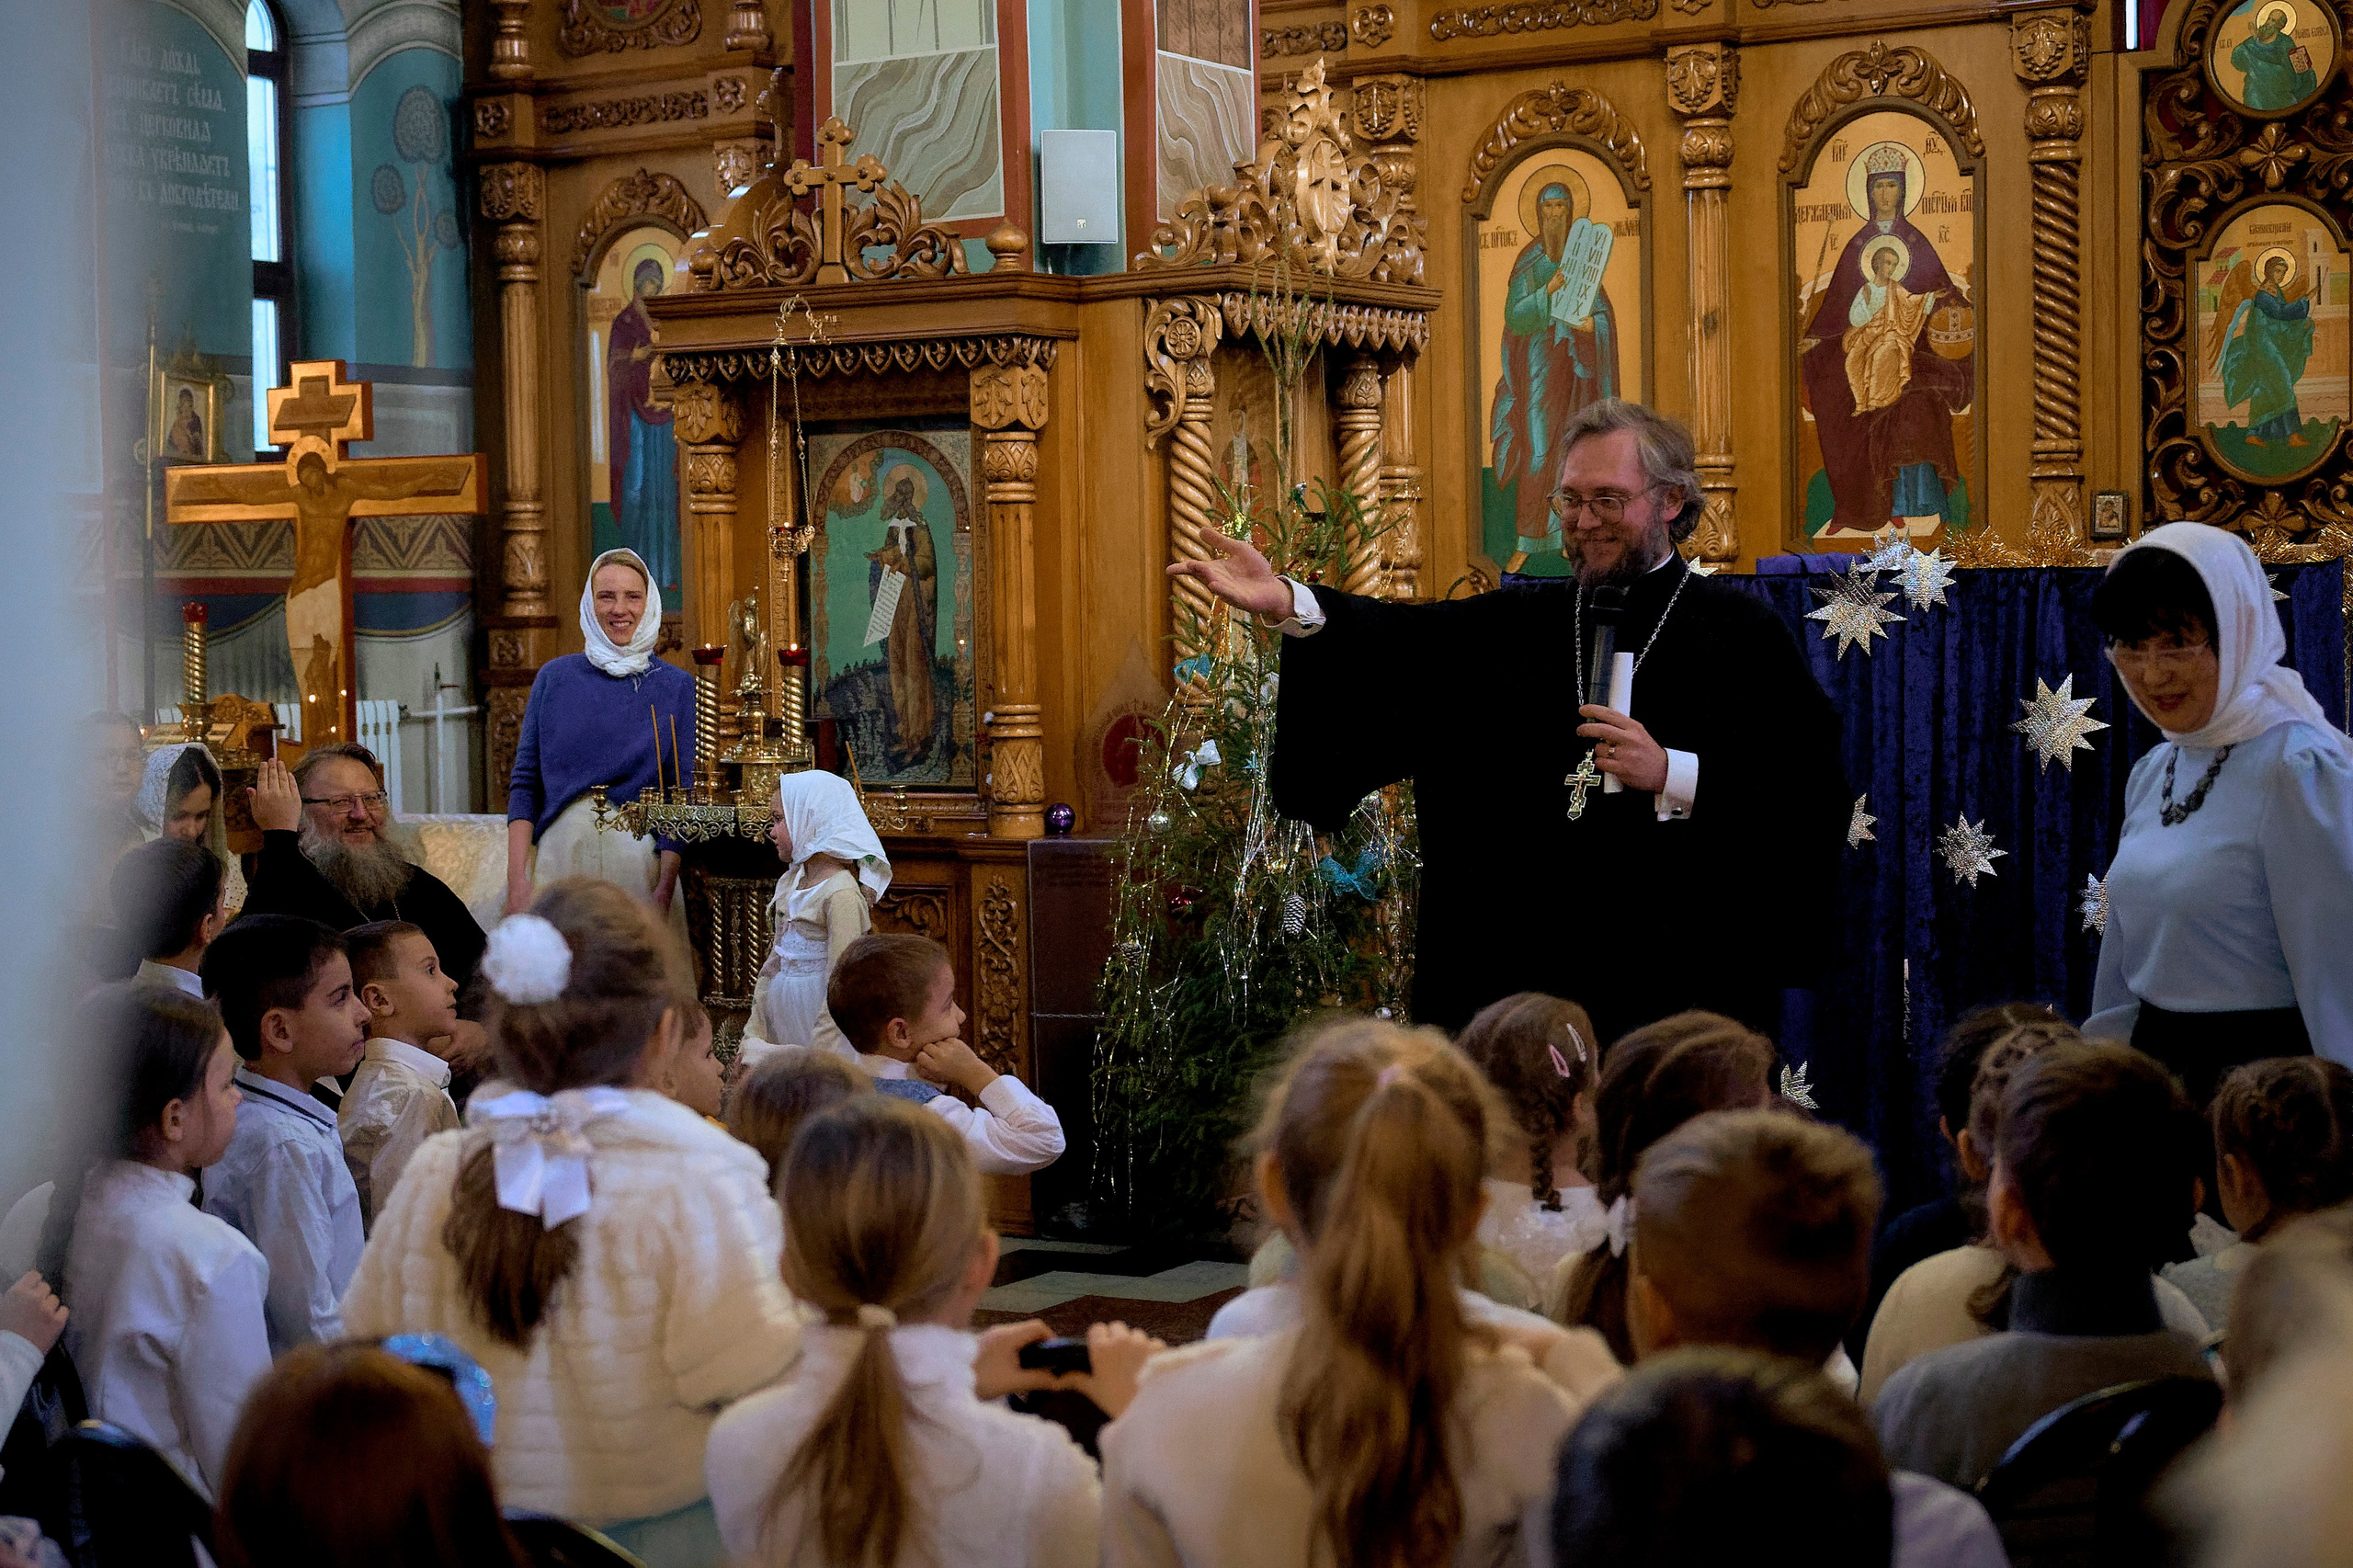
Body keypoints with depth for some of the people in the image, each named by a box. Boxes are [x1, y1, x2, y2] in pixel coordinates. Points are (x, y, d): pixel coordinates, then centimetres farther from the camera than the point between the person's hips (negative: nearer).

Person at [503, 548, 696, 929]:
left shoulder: (676, 687, 3)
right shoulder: (555, 677, 6)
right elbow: (524, 783, 5)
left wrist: (664, 892, -13)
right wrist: (517, 878, -7)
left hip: (641, 861, -1)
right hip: (559, 855, 1)